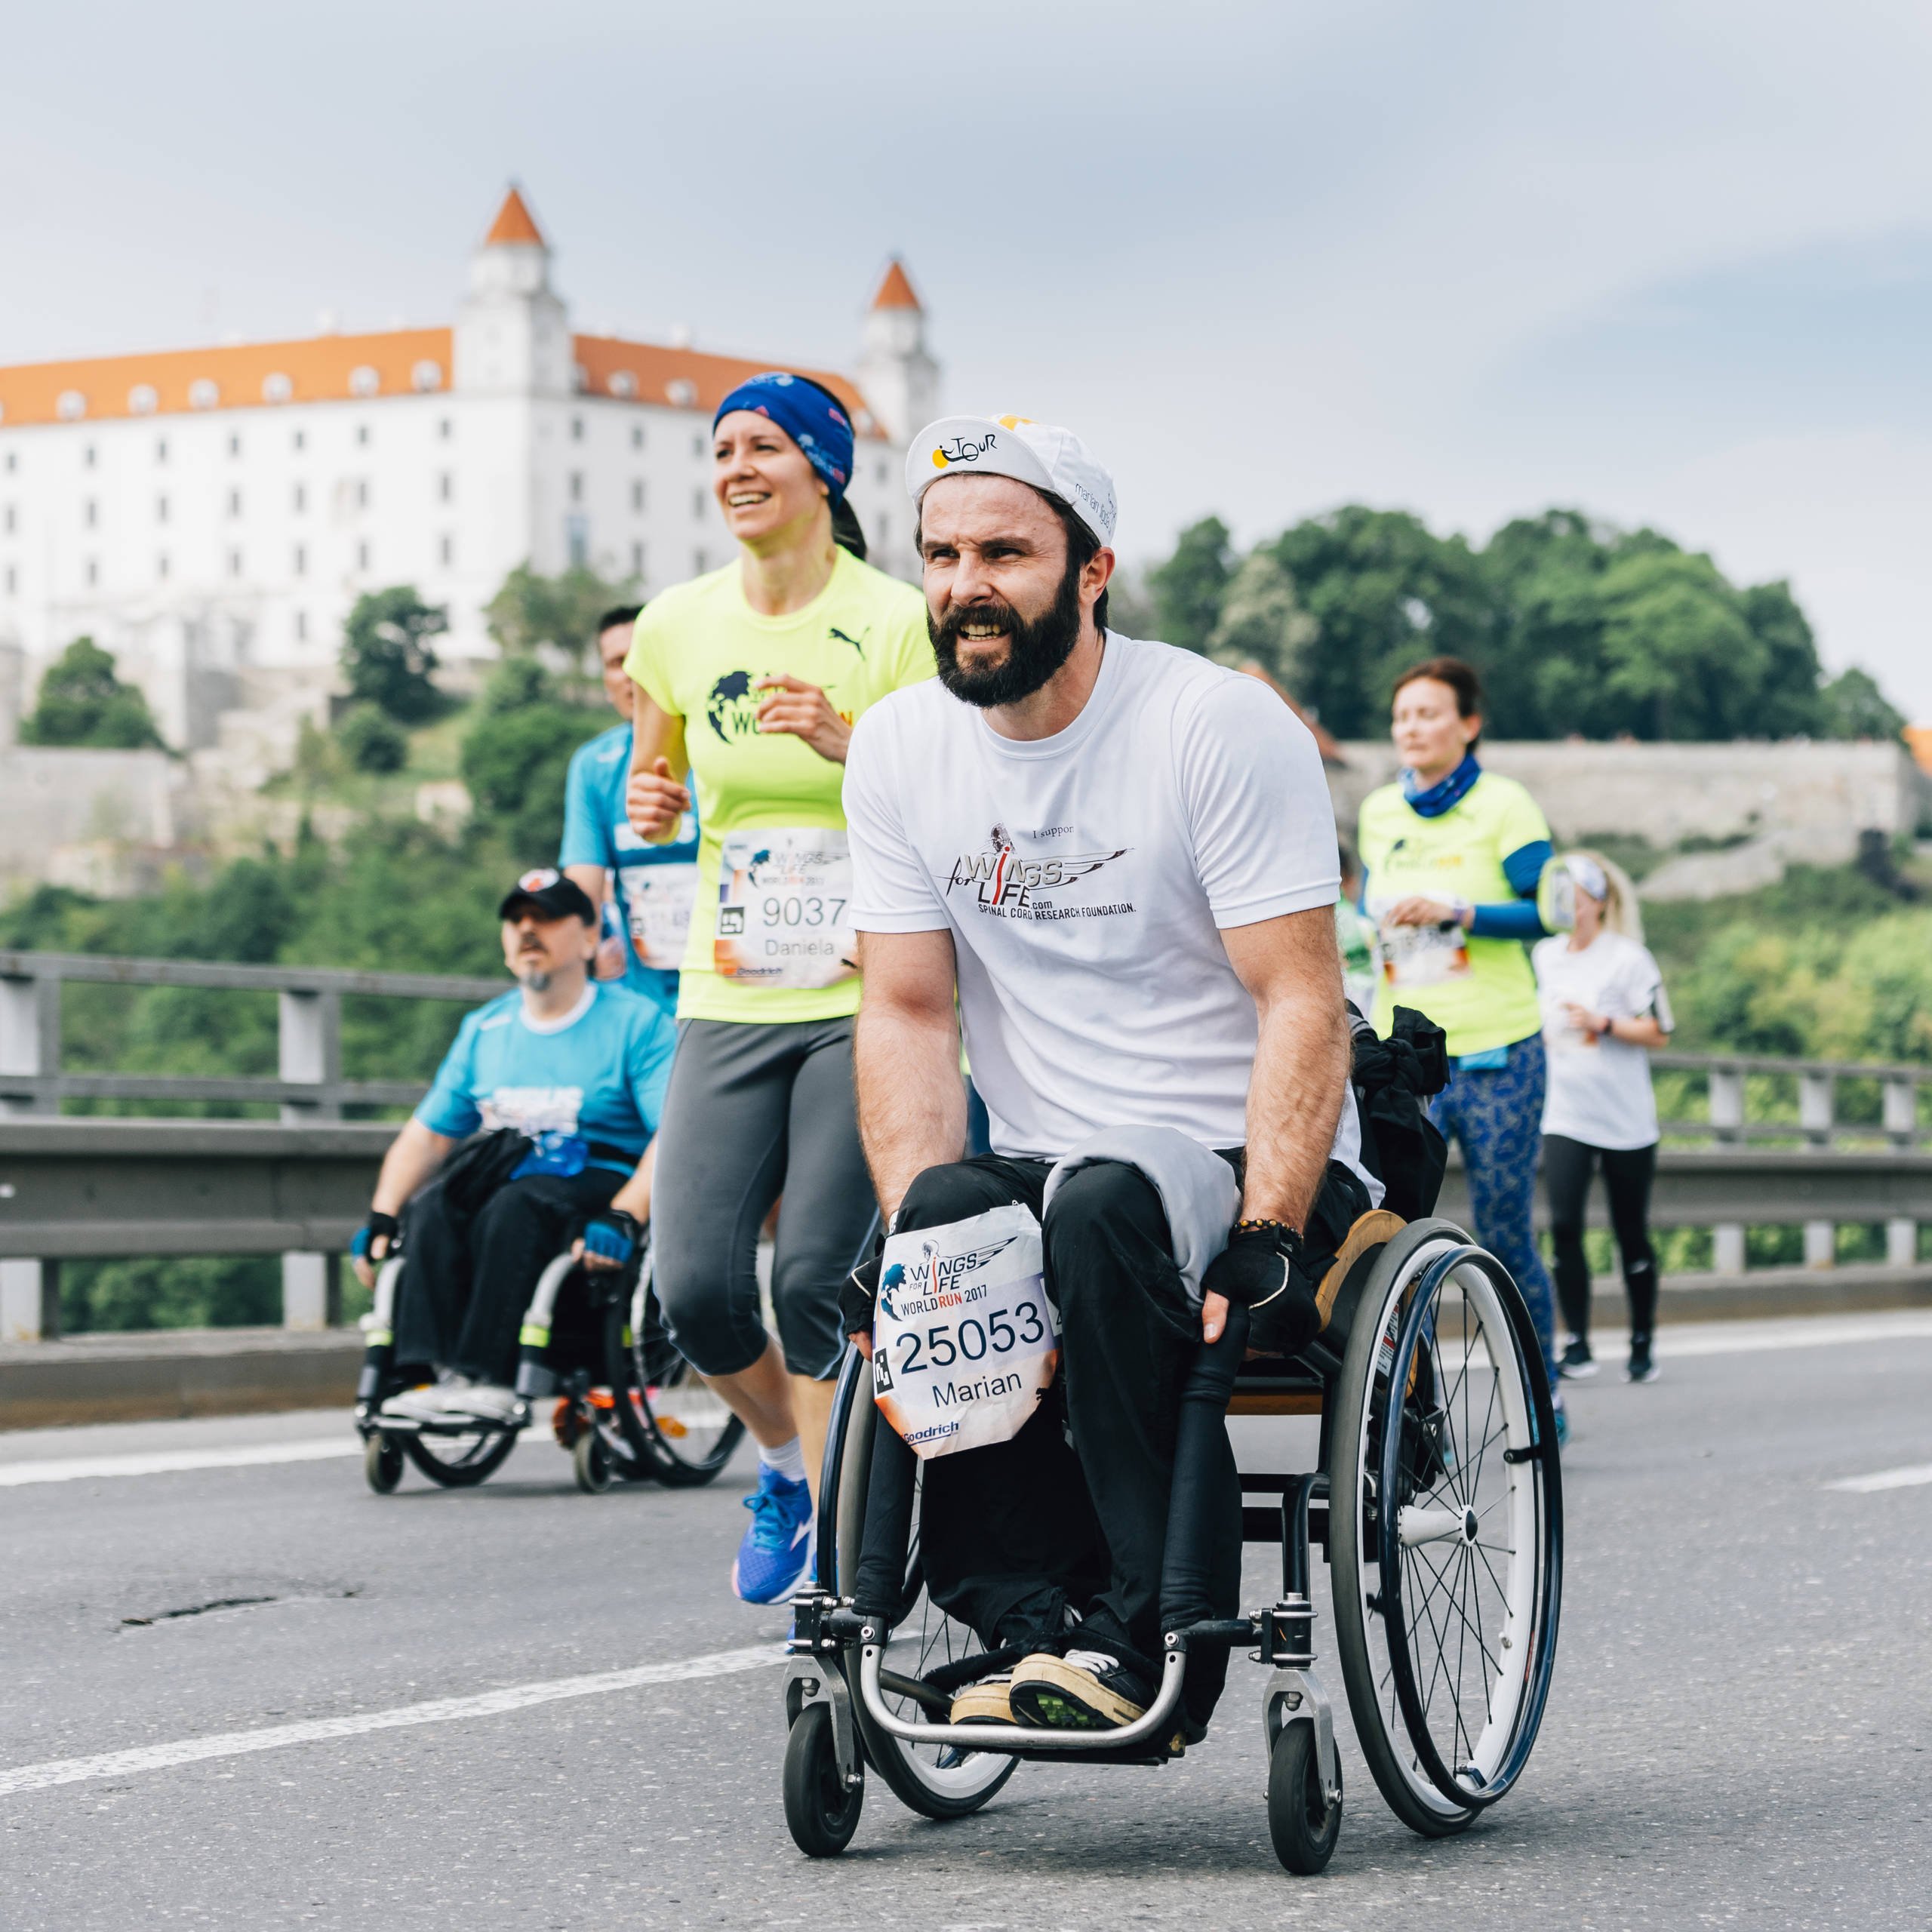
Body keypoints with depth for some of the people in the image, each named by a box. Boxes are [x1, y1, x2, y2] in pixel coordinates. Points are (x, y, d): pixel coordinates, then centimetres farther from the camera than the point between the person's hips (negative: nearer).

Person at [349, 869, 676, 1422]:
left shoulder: (635, 1022, -1)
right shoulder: (484, 1030, 18)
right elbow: (427, 1134, 18)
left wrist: (622, 1218, -29)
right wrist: (380, 1217, 1)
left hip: (604, 1183, -5)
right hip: (508, 1177, 5)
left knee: (516, 1206, -36)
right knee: (431, 1207, -27)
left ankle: (489, 1376, -39)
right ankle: (443, 1373, -36)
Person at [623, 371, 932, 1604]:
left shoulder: (894, 623, -5)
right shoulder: (677, 627, 7)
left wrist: (849, 743, -22)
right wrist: (650, 809, -2)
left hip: (865, 999, -3)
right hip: (729, 1001, 4)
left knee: (817, 1280, -9)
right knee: (695, 1286, -6)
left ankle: (831, 1541, 7)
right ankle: (787, 1456, 25)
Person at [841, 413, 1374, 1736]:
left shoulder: (1224, 727, -11)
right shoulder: (899, 748, 4)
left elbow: (1303, 1004, -15)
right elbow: (908, 1011, 2)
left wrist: (1265, 1240, -27)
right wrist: (919, 1224, -14)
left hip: (1241, 1163, -4)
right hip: (1051, 1170, 4)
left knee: (1105, 1214, -36)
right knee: (907, 1265, -28)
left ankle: (1149, 1635, -28)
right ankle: (1032, 1619, -23)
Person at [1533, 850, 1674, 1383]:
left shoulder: (1629, 958, -6)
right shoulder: (1544, 955, 8)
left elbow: (1660, 1032, -8)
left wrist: (1603, 1024, -19)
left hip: (1626, 1120, -3)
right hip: (1565, 1115, 3)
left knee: (1632, 1235, 5)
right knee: (1564, 1224, -14)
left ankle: (1643, 1345, 19)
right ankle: (1577, 1344, -8)